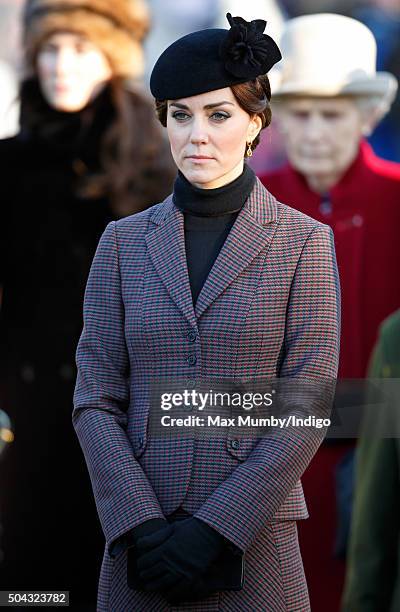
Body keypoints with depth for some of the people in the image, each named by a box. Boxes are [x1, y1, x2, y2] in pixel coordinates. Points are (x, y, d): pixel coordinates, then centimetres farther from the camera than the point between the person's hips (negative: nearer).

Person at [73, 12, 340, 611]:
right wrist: (141, 529, -10)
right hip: (138, 554, 2)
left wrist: (215, 529, -13)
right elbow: (95, 399, 3)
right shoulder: (124, 242, 7)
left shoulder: (304, 243, 0)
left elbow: (308, 411, -6)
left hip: (252, 550, -2)